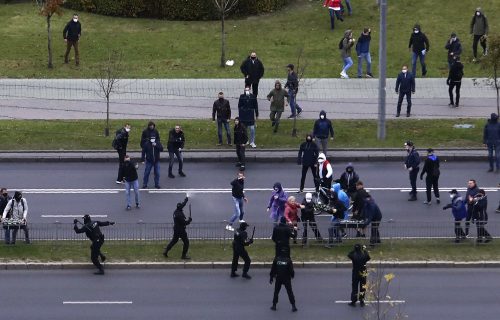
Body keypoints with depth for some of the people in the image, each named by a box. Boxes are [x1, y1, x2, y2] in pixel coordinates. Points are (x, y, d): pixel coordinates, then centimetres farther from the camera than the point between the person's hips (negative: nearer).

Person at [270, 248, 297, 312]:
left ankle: (274, 305, 18)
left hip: (278, 278, 1)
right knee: (290, 292, 5)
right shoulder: (288, 260, -10)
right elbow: (291, 270, -6)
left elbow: (273, 270, 0)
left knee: (276, 292, 16)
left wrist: (271, 278, 10)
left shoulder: (276, 260, -5)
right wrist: (292, 275, 16)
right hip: (287, 279, -1)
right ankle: (293, 306, 2)